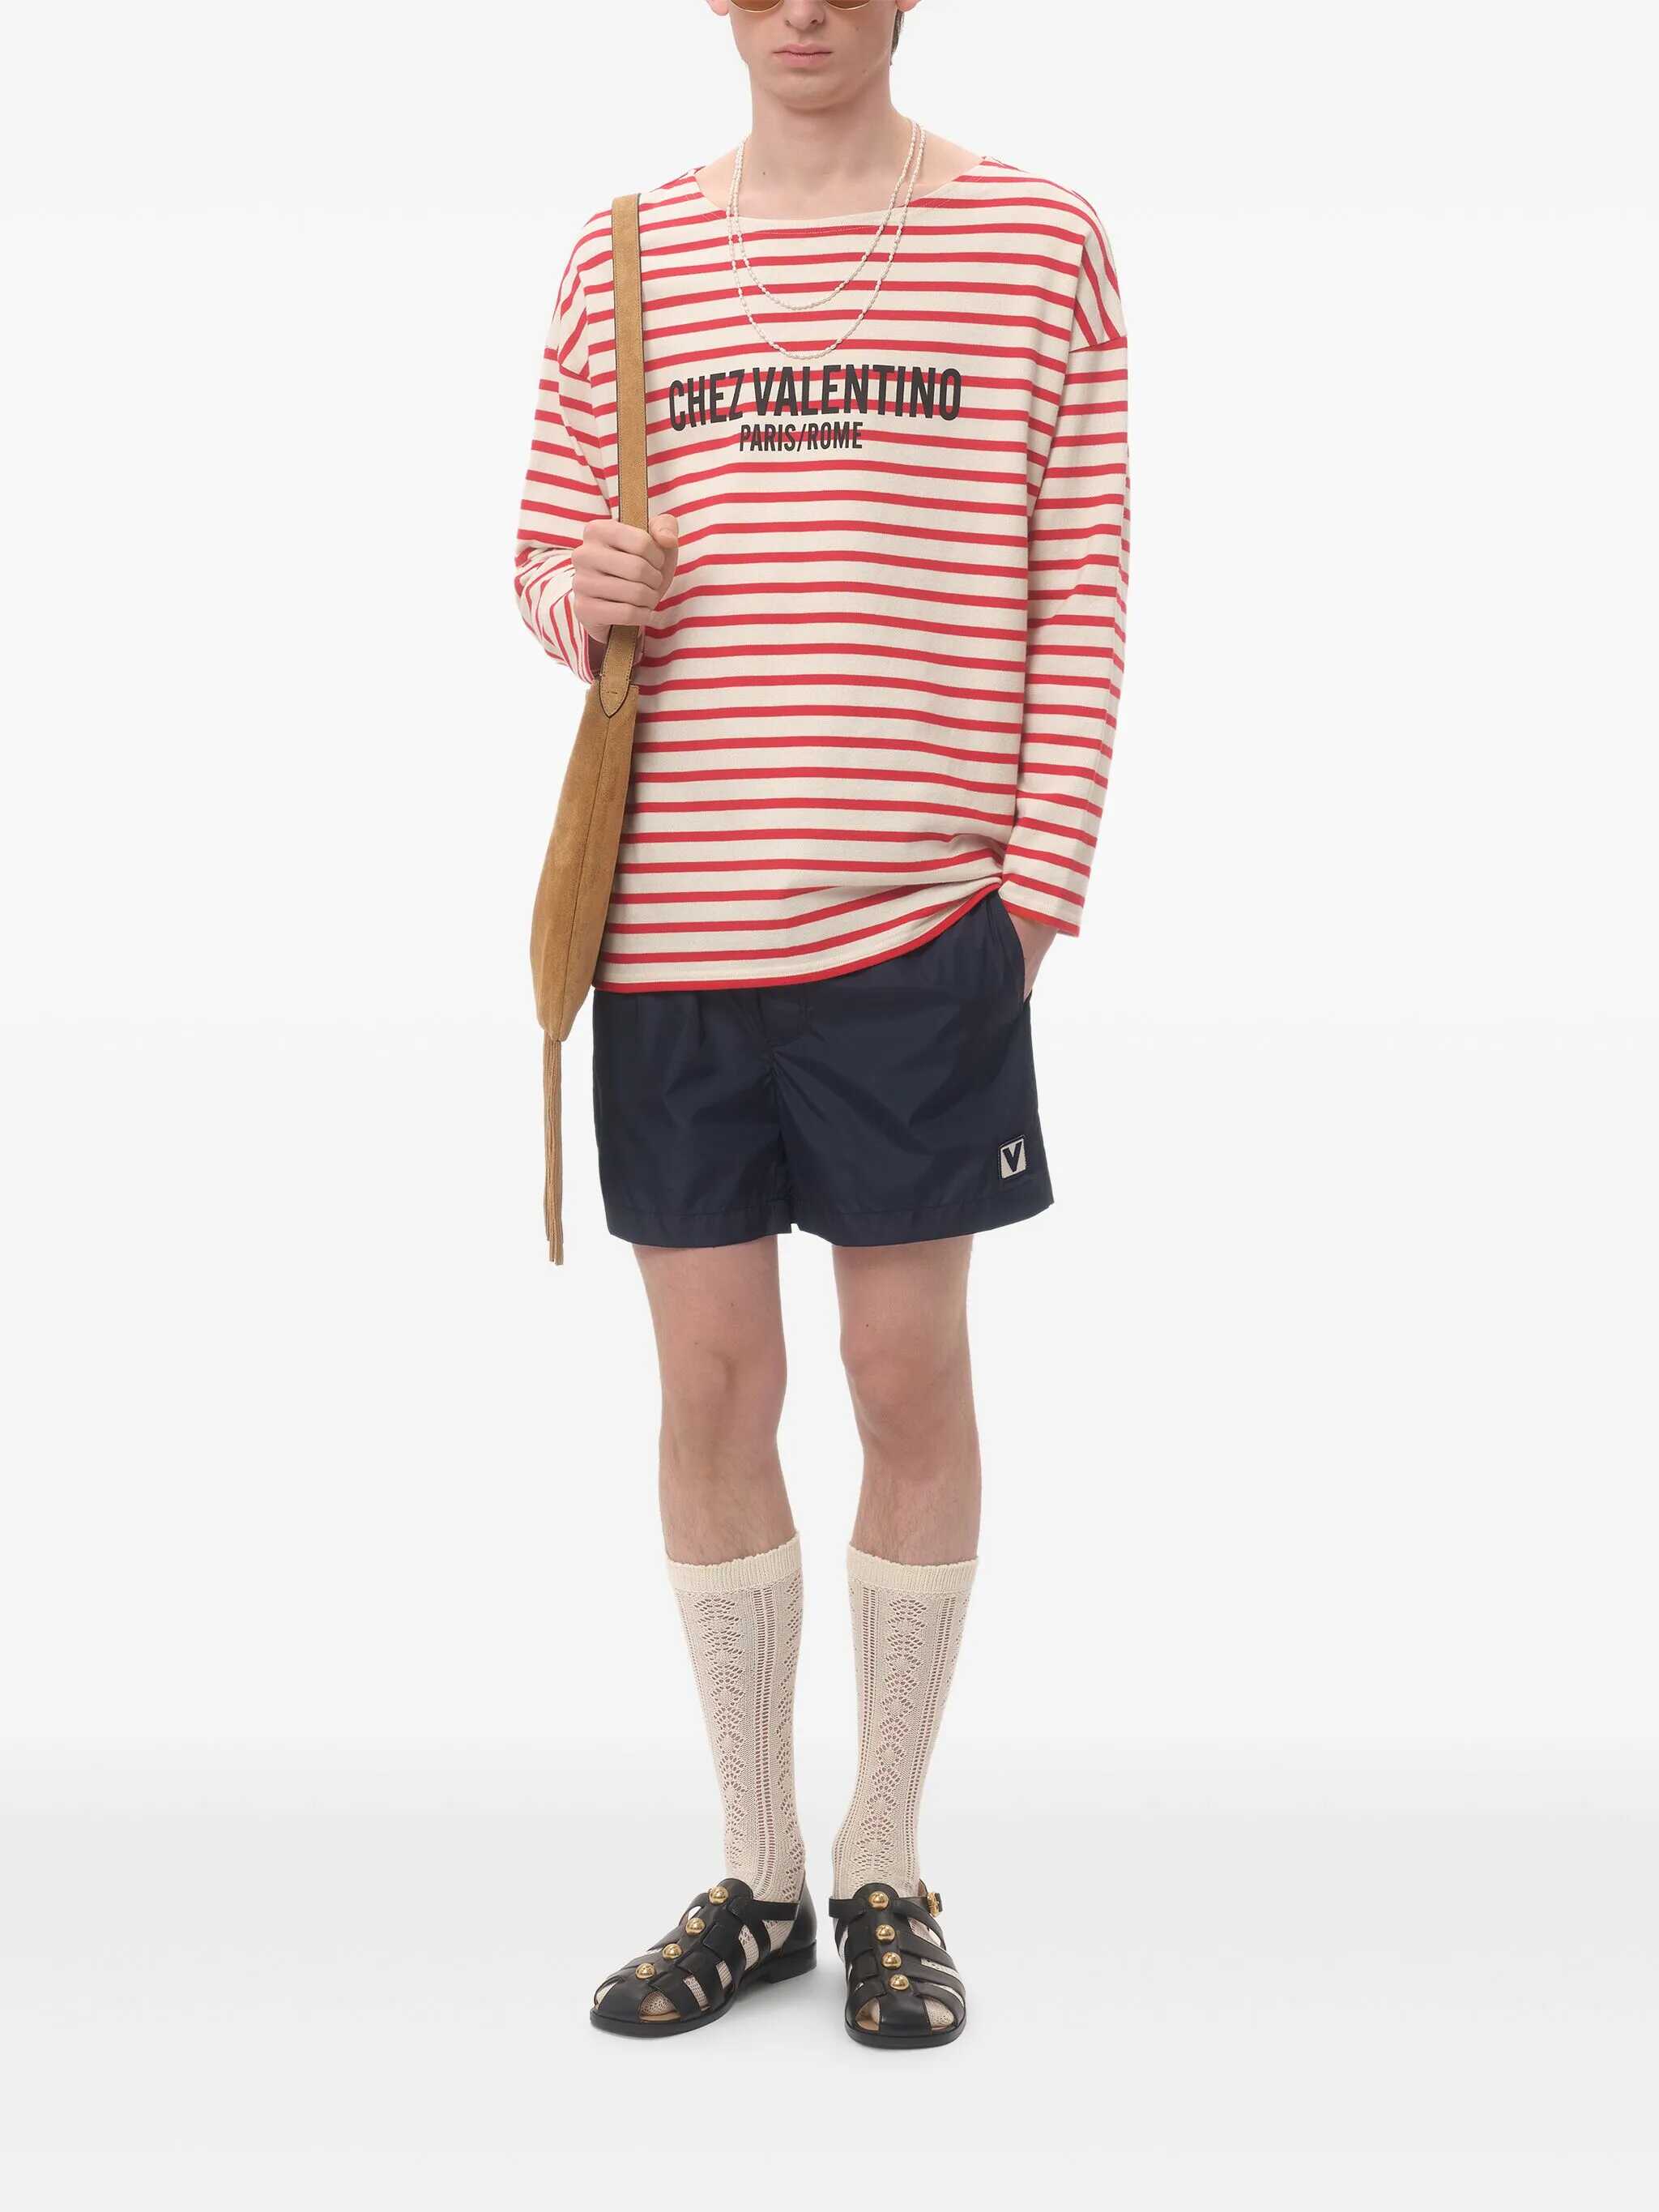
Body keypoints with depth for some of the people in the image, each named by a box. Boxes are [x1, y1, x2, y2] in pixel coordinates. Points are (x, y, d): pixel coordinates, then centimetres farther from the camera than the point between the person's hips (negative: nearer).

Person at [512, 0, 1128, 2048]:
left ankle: (887, 1874, 20)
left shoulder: (1039, 243, 3)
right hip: (671, 919, 2)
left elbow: (1080, 587, 2)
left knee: (910, 1373, 3)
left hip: (922, 914, -2)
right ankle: (756, 1878, 22)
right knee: (712, 1381, 7)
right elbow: (548, 547, 17)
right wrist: (574, 599, -8)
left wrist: (1037, 882, -6)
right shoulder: (623, 258, 10)